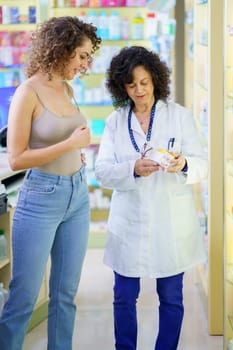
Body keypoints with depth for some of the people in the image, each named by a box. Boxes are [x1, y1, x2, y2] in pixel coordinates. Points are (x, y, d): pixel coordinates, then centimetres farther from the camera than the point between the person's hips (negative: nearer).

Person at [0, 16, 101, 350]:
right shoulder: (28, 92, -13)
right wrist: (70, 144, -17)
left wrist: (77, 155, 9)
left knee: (65, 295, 12)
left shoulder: (67, 89, 8)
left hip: (77, 197, 7)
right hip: (41, 198, -7)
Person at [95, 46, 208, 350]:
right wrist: (133, 170, -24)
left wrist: (183, 164, -26)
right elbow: (102, 171, -4)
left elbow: (201, 165, -3)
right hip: (129, 221, 1)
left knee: (171, 297, 8)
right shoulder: (115, 121, 5)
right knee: (124, 297, 6)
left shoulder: (180, 116, 1)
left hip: (171, 222, -1)